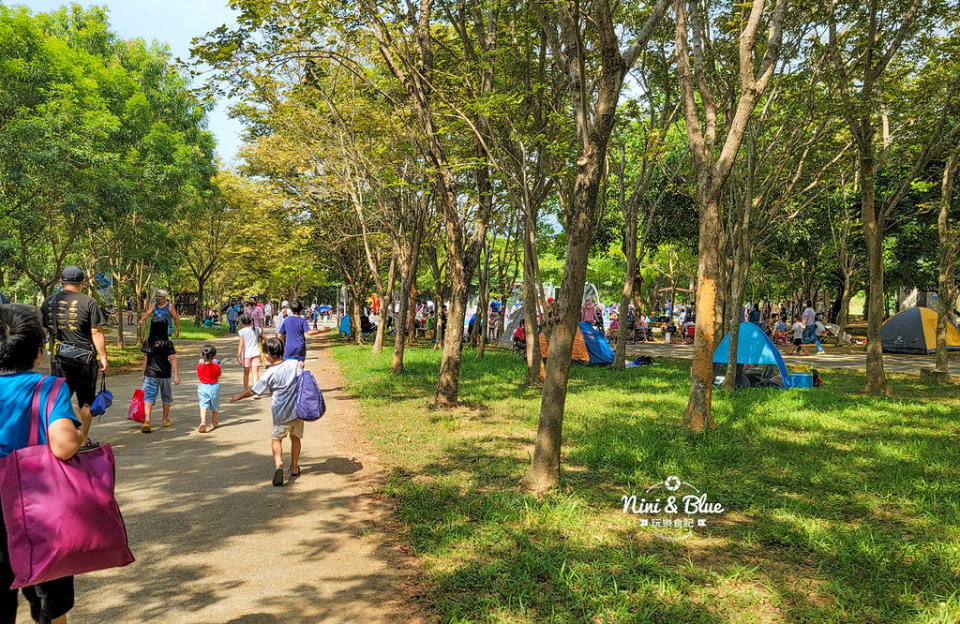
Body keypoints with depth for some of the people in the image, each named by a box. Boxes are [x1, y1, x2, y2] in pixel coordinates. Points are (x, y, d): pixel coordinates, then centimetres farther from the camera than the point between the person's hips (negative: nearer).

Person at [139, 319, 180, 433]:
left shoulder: (147, 341, 0)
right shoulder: (167, 342, -10)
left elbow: (145, 359, 8)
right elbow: (173, 359, -12)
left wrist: (144, 373, 18)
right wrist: (176, 375, -10)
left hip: (150, 374, 2)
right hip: (164, 375, -2)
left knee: (148, 398, -2)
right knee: (166, 398, 16)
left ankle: (147, 420, -20)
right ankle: (165, 420, 28)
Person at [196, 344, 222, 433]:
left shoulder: (199, 366, -8)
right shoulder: (216, 366, -12)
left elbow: (199, 376, 8)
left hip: (203, 387, 0)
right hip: (214, 387, 0)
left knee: (203, 405, -4)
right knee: (215, 406, 17)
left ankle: (203, 421, -27)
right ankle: (213, 423, 31)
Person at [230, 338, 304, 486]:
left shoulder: (270, 374, -10)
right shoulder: (294, 363, -6)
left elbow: (253, 391, 1)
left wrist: (239, 396, 17)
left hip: (281, 412, -3)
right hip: (298, 408, 3)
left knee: (276, 438, 11)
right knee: (295, 437, 19)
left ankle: (278, 464, -13)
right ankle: (294, 468, 28)